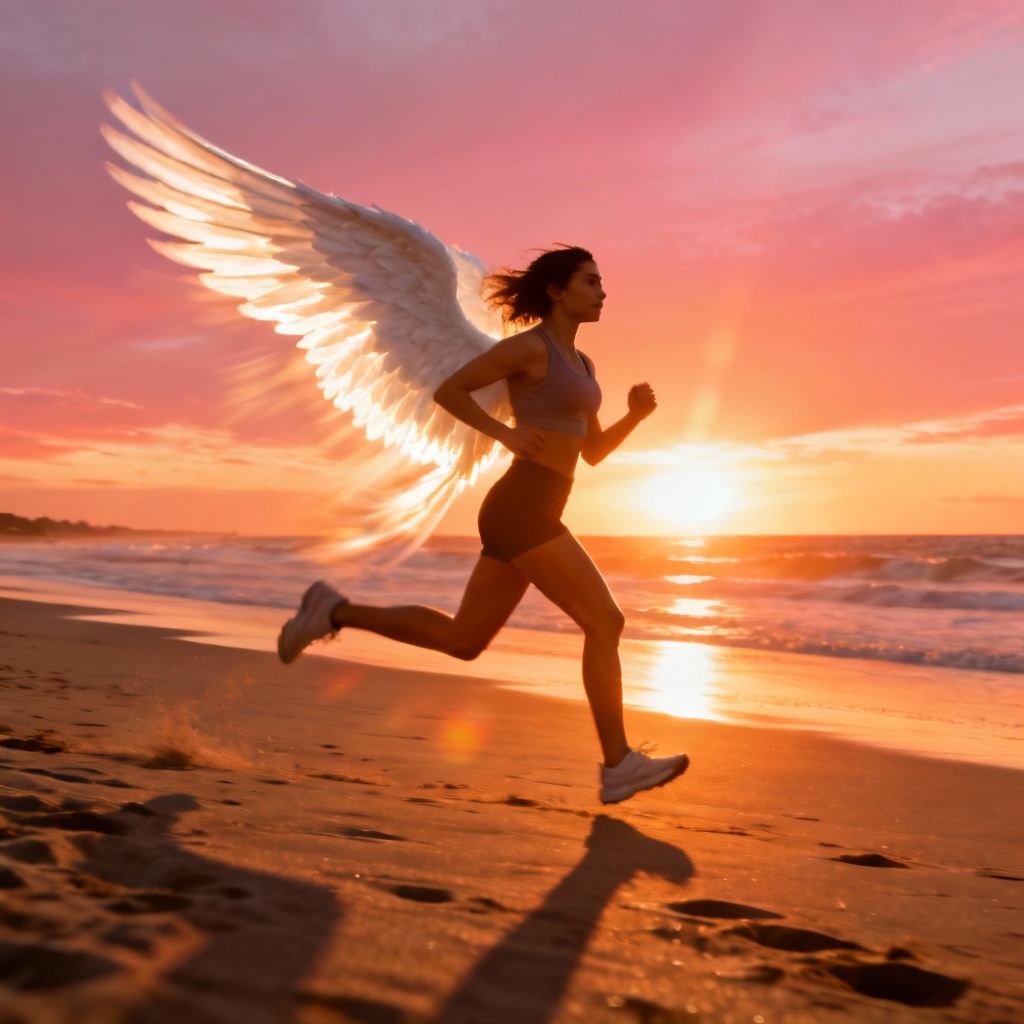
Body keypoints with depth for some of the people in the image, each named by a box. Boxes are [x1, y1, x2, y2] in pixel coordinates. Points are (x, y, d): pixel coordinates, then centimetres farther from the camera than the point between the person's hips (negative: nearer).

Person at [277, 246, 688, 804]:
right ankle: (619, 766, 2)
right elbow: (447, 390, -5)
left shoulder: (579, 363, 21)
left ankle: (336, 612, 17)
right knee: (605, 623, -6)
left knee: (461, 640, 11)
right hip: (522, 512, -10)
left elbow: (594, 452, 24)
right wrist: (506, 434, -13)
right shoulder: (528, 345, -6)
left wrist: (637, 413, 7)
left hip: (530, 517, 10)